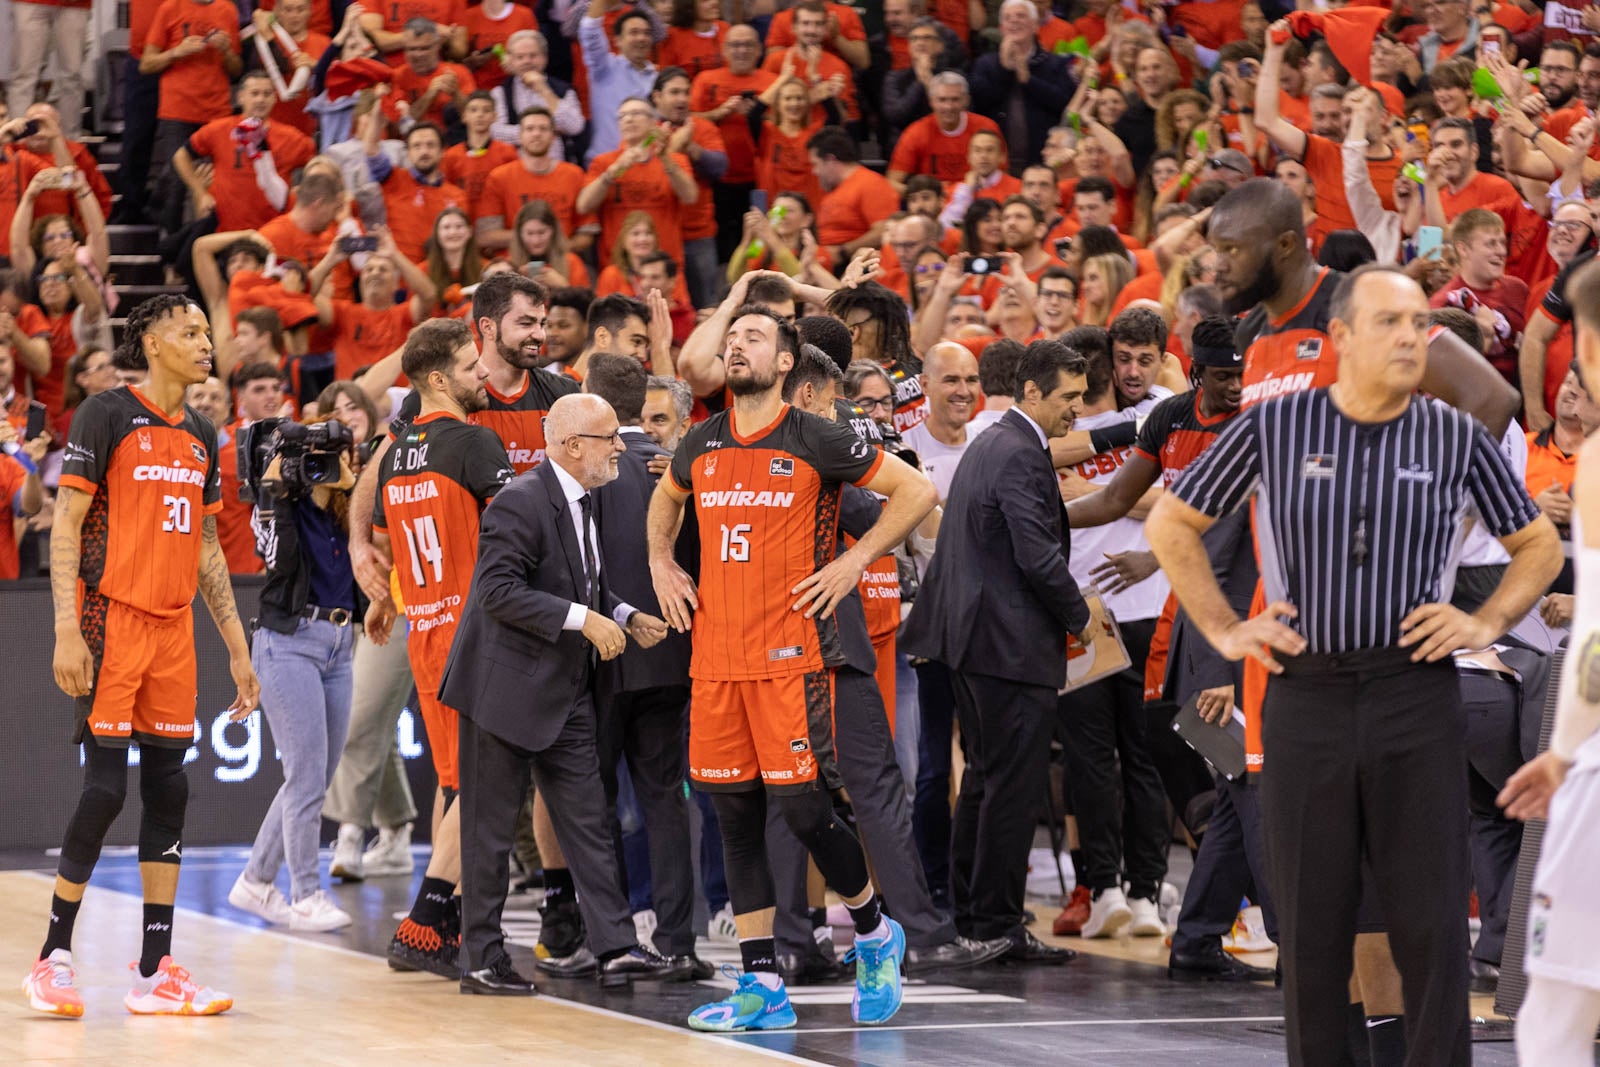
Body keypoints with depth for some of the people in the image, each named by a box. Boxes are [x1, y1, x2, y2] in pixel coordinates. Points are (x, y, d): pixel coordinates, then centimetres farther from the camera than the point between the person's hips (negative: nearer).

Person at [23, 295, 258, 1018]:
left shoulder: (200, 436, 15)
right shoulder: (108, 416, -6)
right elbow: (65, 524, -9)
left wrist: (237, 647, 17)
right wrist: (68, 630, -18)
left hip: (174, 630, 7)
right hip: (112, 621, -7)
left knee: (167, 790, 4)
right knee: (106, 788, -9)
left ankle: (155, 974, 7)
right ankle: (55, 958, 2)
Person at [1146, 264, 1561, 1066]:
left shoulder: (1456, 438, 4)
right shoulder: (1273, 427, 2)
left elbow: (1538, 545, 17)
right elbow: (1170, 525, 12)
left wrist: (1486, 624, 1)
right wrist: (1222, 630, 4)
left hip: (1416, 694, 0)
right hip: (1305, 696, 0)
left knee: (1431, 921, -2)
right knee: (1311, 924, 5)